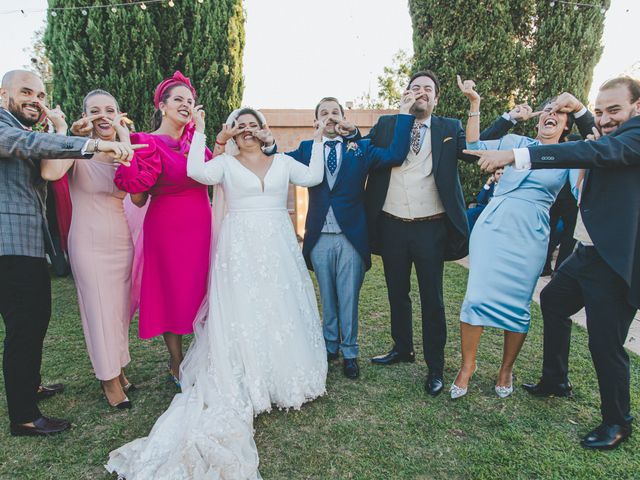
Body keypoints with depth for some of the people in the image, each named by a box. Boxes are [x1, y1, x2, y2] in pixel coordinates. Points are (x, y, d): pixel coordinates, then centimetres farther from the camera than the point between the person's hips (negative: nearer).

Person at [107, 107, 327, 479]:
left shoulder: (282, 161, 12)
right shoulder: (225, 163, 4)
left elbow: (313, 177, 1)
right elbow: (197, 172, -14)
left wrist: (318, 140, 3)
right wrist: (200, 132, -9)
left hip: (278, 247, 3)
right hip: (240, 248, -2)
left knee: (281, 309, 7)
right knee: (242, 311, 0)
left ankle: (284, 376, 21)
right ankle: (246, 382, 10)